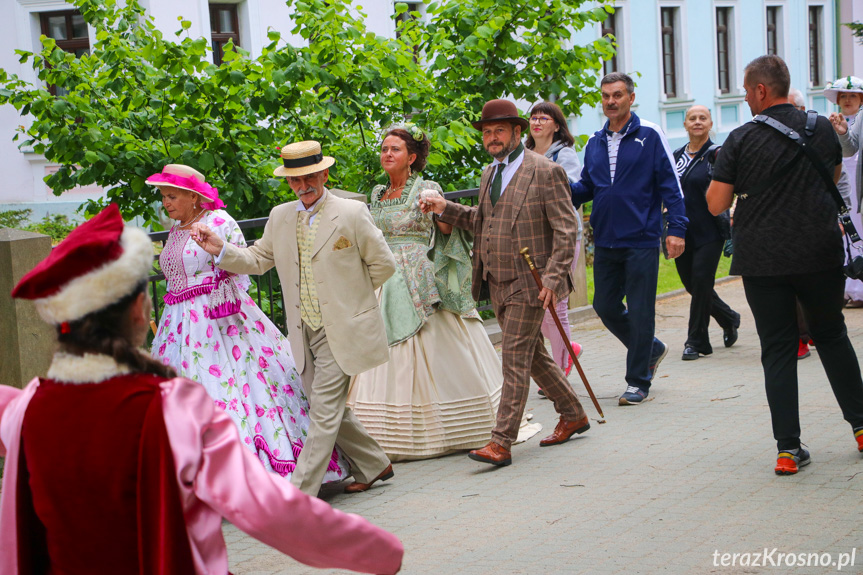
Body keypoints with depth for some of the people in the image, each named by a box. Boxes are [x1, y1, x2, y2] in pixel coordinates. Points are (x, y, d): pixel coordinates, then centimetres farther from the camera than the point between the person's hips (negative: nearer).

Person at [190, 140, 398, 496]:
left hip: (342, 330, -6)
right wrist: (220, 249, -2)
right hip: (306, 334, 6)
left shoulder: (352, 213, -8)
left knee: (324, 410, -8)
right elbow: (257, 260, 14)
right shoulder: (280, 217, 7)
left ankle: (299, 494, -9)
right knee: (329, 409, 13)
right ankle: (373, 466, 32)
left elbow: (384, 265, -1)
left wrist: (349, 296, 3)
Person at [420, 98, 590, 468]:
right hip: (498, 284, 8)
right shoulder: (490, 174, 14)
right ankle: (573, 415, 33)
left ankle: (501, 443, -10)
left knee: (515, 361, -9)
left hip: (528, 284, -8)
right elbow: (481, 221, 24)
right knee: (533, 355, 17)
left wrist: (553, 278, -19)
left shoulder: (545, 172, -10)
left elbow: (565, 229, -12)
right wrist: (446, 209, 8)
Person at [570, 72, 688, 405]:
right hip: (605, 241, 6)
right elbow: (587, 188, 18)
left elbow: (670, 185, -6)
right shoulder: (595, 143, 11)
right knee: (605, 307, 9)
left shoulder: (650, 136, -4)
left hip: (641, 241, -6)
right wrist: (565, 189, -4)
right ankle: (651, 350, 33)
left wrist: (676, 228, -13)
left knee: (639, 311, -1)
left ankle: (638, 381, 9)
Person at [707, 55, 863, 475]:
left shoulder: (742, 139, -7)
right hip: (821, 255, 2)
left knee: (777, 351, 3)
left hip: (762, 262, -2)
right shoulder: (822, 129, 3)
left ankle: (788, 448, -1)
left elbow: (716, 204, -7)